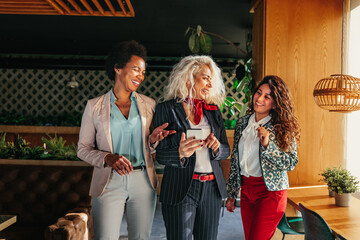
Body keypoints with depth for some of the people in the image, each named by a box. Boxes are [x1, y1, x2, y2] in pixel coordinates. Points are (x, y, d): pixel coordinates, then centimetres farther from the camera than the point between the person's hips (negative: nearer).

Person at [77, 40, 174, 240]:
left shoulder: (148, 104, 7)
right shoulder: (95, 106, 0)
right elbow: (83, 149, 2)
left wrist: (153, 140, -9)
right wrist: (108, 158, -16)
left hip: (142, 181, 3)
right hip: (109, 182, -2)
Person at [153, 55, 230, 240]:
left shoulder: (213, 110, 10)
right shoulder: (166, 109, -4)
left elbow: (226, 150, 13)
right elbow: (160, 155, -5)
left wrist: (216, 147, -10)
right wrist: (180, 153, -26)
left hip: (212, 188, 5)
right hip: (180, 189, -4)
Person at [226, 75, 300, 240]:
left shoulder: (282, 128, -7)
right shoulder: (242, 123, 6)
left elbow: (291, 163, -9)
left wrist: (268, 144, -23)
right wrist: (231, 194, 14)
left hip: (270, 191, -5)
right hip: (246, 190, 5)